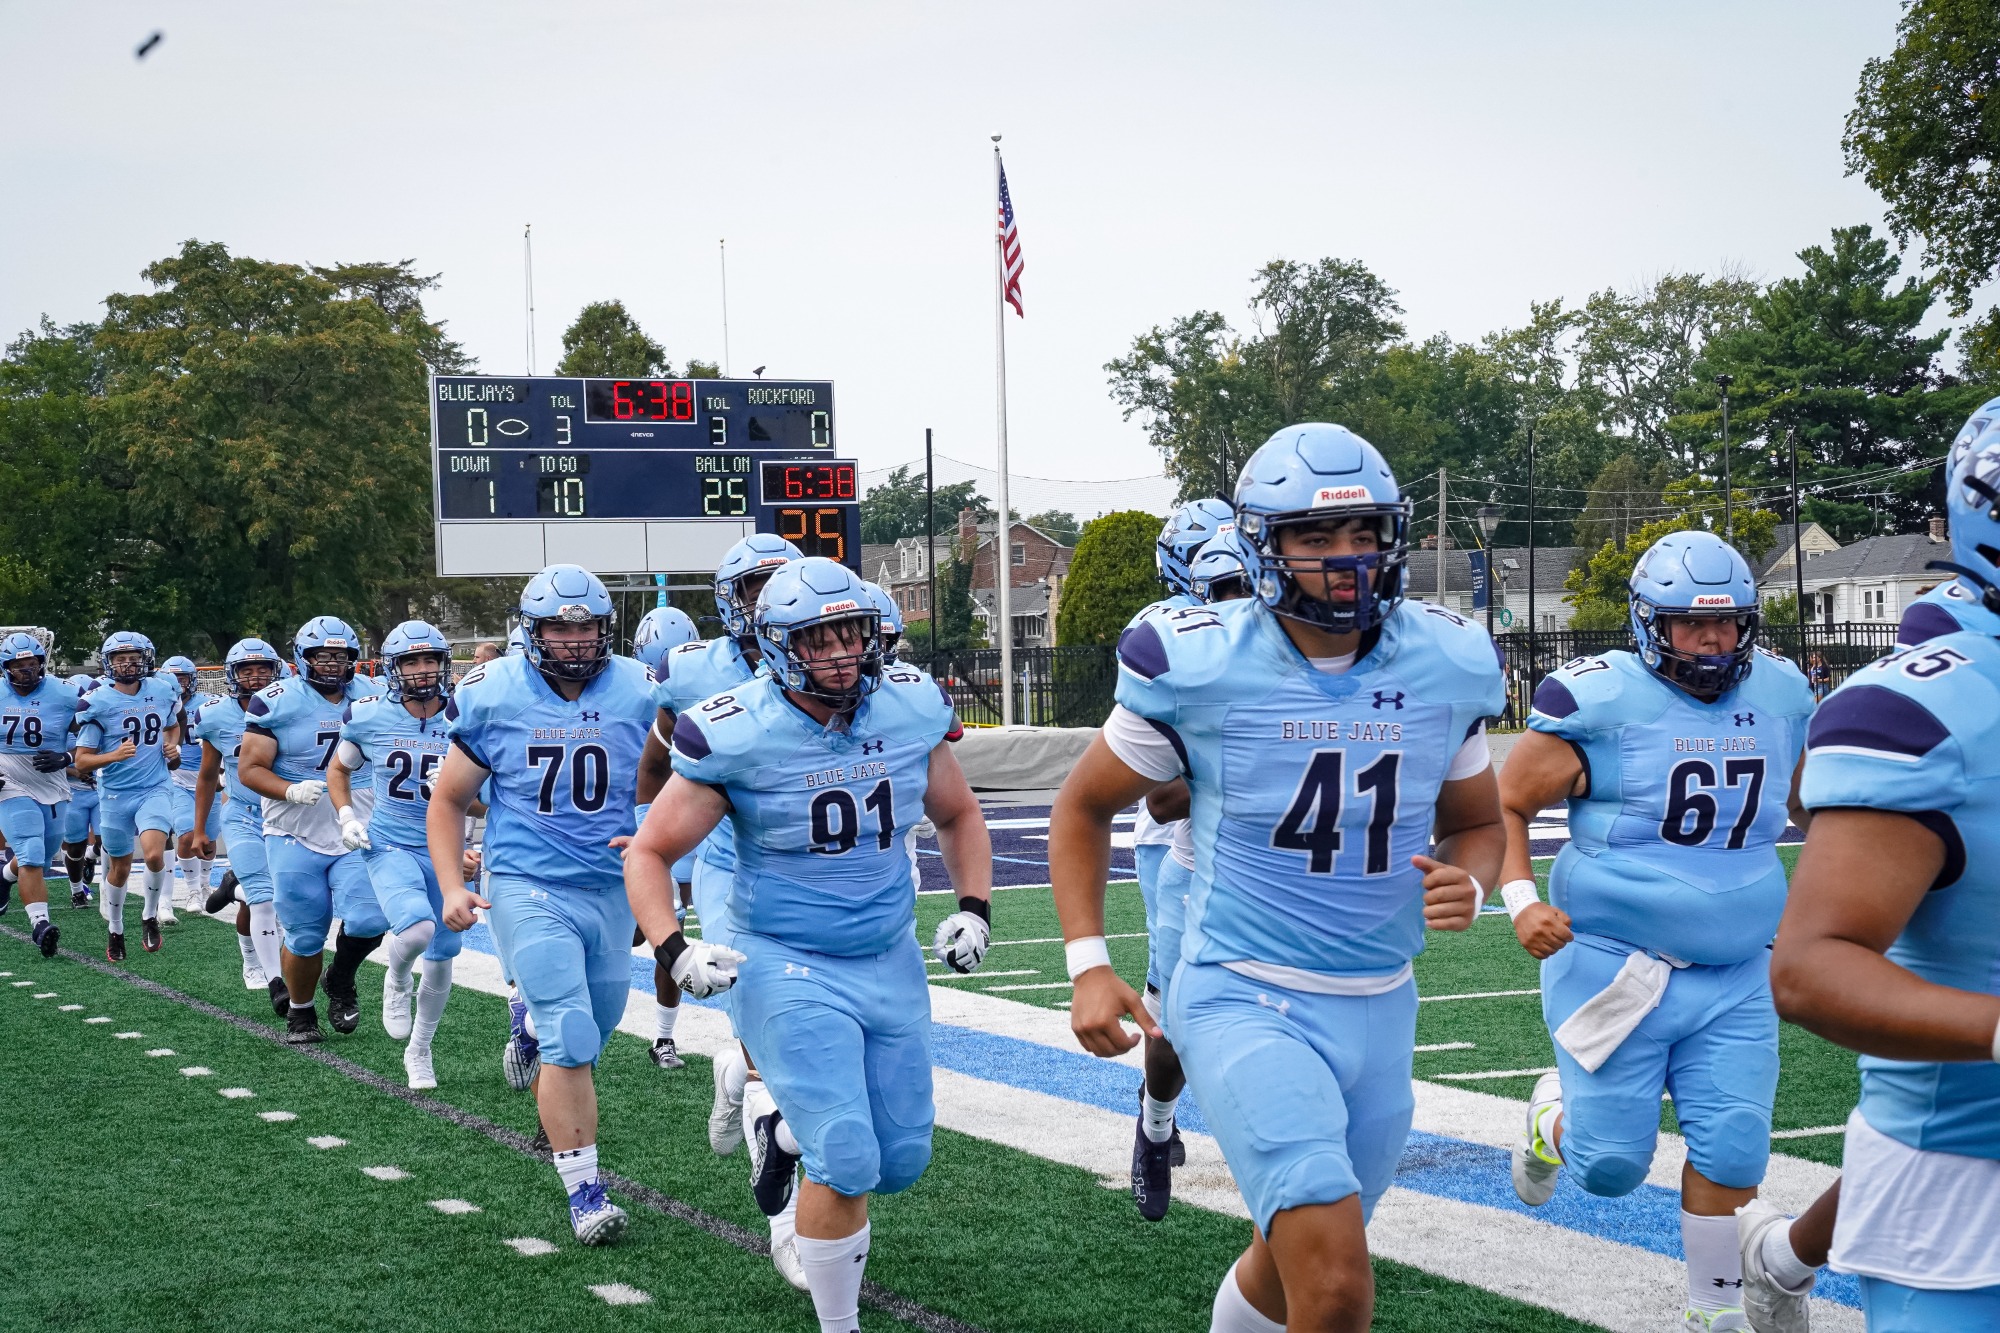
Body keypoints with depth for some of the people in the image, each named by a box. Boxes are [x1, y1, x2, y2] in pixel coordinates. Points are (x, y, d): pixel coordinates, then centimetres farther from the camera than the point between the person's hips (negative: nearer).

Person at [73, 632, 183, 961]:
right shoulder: (97, 702, -10)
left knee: (154, 854, -22)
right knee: (120, 867, 12)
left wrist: (173, 746, 2)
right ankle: (115, 929, 35)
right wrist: (113, 756, -27)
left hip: (155, 789, 1)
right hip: (116, 794, -1)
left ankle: (149, 915, 3)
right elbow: (82, 761, -9)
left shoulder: (162, 692, 1)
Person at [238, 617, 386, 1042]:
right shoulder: (277, 701, -7)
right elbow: (250, 769, -10)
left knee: (369, 920, -15)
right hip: (296, 837, -2)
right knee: (306, 937, 1)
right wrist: (293, 791, -27)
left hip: (355, 836, 3)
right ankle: (300, 1012, 27)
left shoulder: (369, 697, 5)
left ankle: (342, 979, 17)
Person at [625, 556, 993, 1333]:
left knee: (901, 1163, 11)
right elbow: (649, 854, -8)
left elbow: (957, 816, 14)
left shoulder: (910, 709, -5)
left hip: (891, 960, 5)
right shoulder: (739, 736, -17)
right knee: (847, 1167, -12)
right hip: (789, 968, -5)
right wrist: (674, 951, -22)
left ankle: (782, 1120, 41)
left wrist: (973, 909, 1)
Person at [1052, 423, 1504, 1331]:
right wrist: (1089, 966, -7)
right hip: (1246, 1003, -5)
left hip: (1378, 1009, 5)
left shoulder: (1444, 668, -2)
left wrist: (1468, 886, -10)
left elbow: (1476, 824, 14)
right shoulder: (1200, 668, -12)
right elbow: (1084, 808, 3)